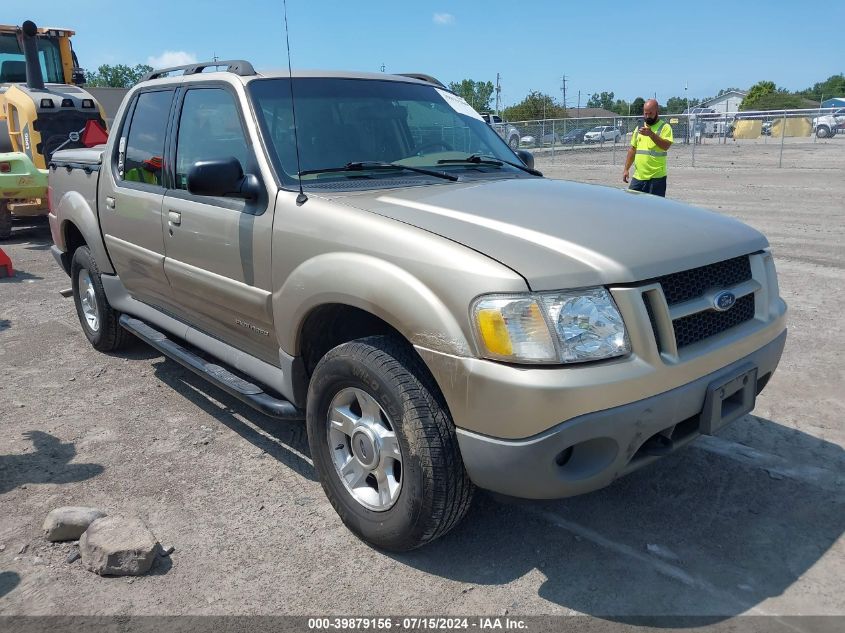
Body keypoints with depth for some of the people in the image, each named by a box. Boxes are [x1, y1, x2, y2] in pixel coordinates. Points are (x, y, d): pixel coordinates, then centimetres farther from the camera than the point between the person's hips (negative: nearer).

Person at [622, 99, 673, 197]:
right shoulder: (639, 127, 16)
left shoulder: (665, 127, -2)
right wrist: (626, 169, 13)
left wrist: (651, 134, -27)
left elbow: (666, 146, -17)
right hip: (638, 176, 5)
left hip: (656, 177, -5)